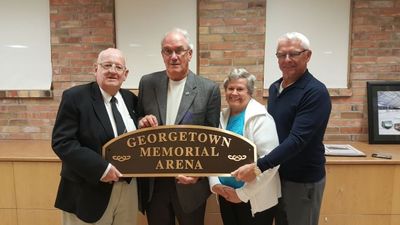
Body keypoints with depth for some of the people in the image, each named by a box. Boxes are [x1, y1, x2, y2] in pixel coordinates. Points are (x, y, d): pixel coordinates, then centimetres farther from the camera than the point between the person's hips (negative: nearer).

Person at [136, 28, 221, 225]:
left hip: (189, 181, -2)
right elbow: (138, 121, 9)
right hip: (153, 183, 2)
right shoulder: (147, 83, 0)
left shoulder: (209, 89, -7)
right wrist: (142, 122, -14)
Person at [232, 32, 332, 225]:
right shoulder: (274, 87, 5)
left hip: (303, 180, -7)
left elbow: (297, 139, -27)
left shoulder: (315, 92, -18)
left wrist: (259, 166, -31)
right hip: (276, 174, 7)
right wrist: (267, 168, 6)